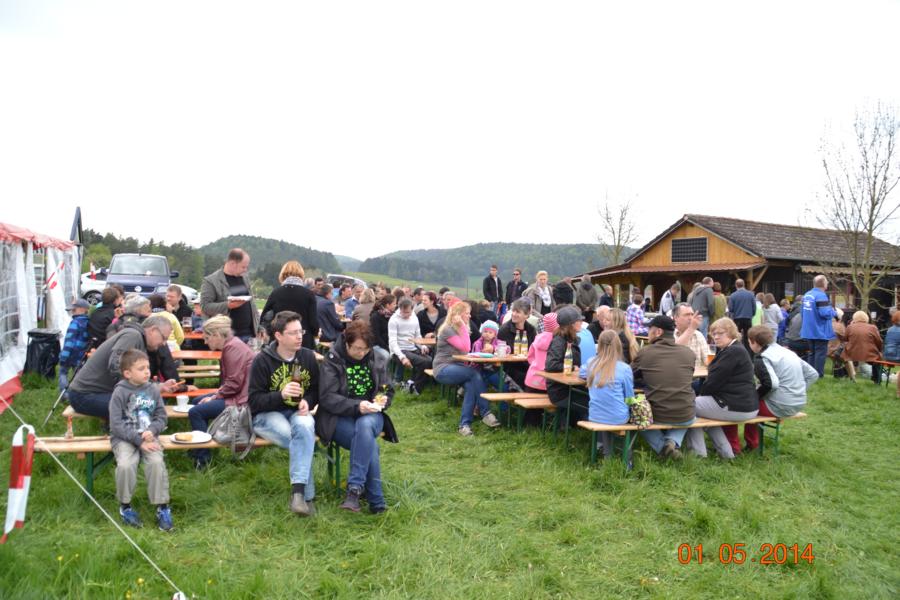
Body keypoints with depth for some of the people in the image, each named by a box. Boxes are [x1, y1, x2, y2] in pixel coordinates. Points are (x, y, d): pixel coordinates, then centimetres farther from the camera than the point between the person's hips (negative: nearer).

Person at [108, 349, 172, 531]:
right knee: (125, 465, -29)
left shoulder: (153, 389, 4)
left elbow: (161, 416, 8)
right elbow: (116, 424, -11)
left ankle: (162, 507, -11)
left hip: (148, 436, 2)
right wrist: (139, 440, -17)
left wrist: (151, 431, -13)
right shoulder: (120, 392, -6)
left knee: (157, 462, -25)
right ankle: (125, 506, -3)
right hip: (124, 438, -2)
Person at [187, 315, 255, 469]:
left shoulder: (233, 347, -18)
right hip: (234, 393, 11)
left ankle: (203, 458, -4)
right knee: (197, 401, 21)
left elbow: (234, 383, -22)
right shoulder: (229, 346, 14)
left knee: (195, 412, -15)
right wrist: (217, 394, 0)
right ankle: (198, 449, 28)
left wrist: (214, 397, -11)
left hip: (241, 400, -11)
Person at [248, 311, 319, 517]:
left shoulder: (308, 357, 2)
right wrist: (281, 394, -26)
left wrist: (307, 402, -10)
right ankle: (307, 495, -19)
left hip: (297, 413, 3)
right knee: (303, 439, -32)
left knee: (305, 427, -35)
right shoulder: (262, 361, -9)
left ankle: (297, 491, -38)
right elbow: (254, 401, -10)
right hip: (267, 415, -2)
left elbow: (316, 389, 12)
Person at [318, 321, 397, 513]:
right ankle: (376, 501, -26)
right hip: (339, 417, -2)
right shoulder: (332, 360, -5)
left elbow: (388, 391, 14)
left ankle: (354, 488, -35)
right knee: (369, 443, -32)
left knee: (365, 426, -36)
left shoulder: (377, 360, 7)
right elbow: (327, 398, -12)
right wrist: (356, 406, -25)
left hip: (370, 414, 3)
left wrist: (382, 400, -11)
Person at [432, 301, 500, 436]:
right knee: (476, 374, -29)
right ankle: (485, 413, -24)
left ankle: (465, 424, -29)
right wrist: (464, 327, -12)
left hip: (457, 367, 7)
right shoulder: (448, 330, -8)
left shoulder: (460, 329, 17)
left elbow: (466, 349, 10)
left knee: (471, 385, -27)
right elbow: (465, 348, -17)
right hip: (443, 369, -7)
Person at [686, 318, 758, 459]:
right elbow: (719, 379, 18)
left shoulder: (732, 352, -17)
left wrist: (700, 394, 1)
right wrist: (702, 396, 8)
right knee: (703, 402, 27)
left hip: (736, 408, -10)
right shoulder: (736, 349, 17)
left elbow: (714, 381, -17)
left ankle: (699, 453, 6)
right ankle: (727, 452, 23)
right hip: (747, 405, 10)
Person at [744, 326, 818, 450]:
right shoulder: (786, 351, 11)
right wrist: (797, 392, 13)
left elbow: (771, 384, -27)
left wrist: (753, 395, -11)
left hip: (780, 407, -8)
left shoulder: (761, 358, -13)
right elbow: (812, 374, 11)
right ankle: (752, 443, 29)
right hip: (798, 404, 8)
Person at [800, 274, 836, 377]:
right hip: (819, 331, -8)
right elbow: (825, 313, -26)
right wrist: (833, 311, -7)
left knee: (812, 353, 17)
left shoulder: (806, 295, 9)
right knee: (820, 353, -1)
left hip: (809, 331, 8)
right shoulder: (821, 296, -19)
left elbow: (803, 312, 17)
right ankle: (818, 375, 0)